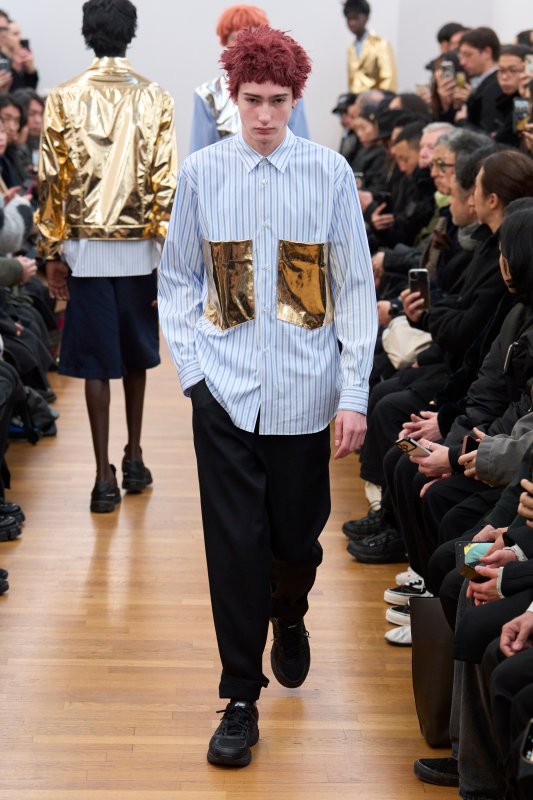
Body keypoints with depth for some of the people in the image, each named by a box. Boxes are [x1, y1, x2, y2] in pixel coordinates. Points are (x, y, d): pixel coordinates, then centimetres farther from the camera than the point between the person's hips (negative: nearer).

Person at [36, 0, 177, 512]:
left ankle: (104, 477, 0)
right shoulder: (155, 99, -4)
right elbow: (165, 182, -7)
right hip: (139, 248, 1)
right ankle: (134, 459, 26)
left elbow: (52, 180, -5)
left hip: (86, 248, -1)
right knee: (135, 354, 18)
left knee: (95, 361, 3)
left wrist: (52, 252, 2)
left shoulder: (64, 99, -4)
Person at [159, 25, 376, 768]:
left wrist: (354, 393, -5)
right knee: (235, 544, 0)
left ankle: (289, 617, 45)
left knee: (297, 536, 11)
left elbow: (356, 287, -1)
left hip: (305, 393, 0)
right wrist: (193, 366, -2)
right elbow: (177, 279, 8)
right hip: (226, 392, 0)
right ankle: (241, 698, 12)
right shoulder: (202, 172, 0)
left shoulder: (329, 172, -3)